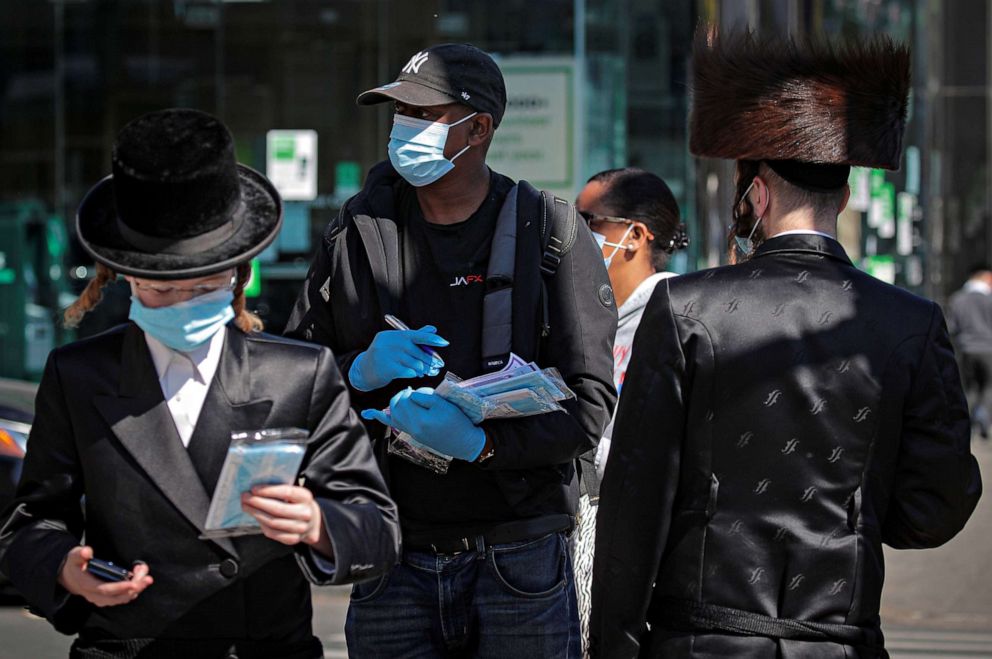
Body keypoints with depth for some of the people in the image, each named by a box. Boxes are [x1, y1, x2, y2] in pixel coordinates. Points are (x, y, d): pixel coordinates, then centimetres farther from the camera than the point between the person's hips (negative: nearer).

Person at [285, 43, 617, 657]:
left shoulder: (552, 233, -1)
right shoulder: (360, 230, 8)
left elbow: (591, 403, -6)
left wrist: (481, 443, -20)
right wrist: (359, 370, -10)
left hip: (518, 562, -2)